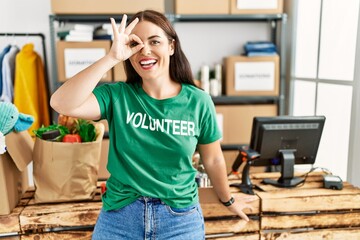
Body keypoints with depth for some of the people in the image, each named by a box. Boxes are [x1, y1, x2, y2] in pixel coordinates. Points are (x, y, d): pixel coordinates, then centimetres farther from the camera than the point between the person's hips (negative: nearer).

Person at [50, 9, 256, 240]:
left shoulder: (198, 101, -8)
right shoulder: (117, 96, -9)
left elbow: (213, 160, 4)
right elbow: (61, 104, -24)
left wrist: (228, 200, 16)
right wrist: (111, 57, -28)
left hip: (180, 218, 0)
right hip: (119, 216, 1)